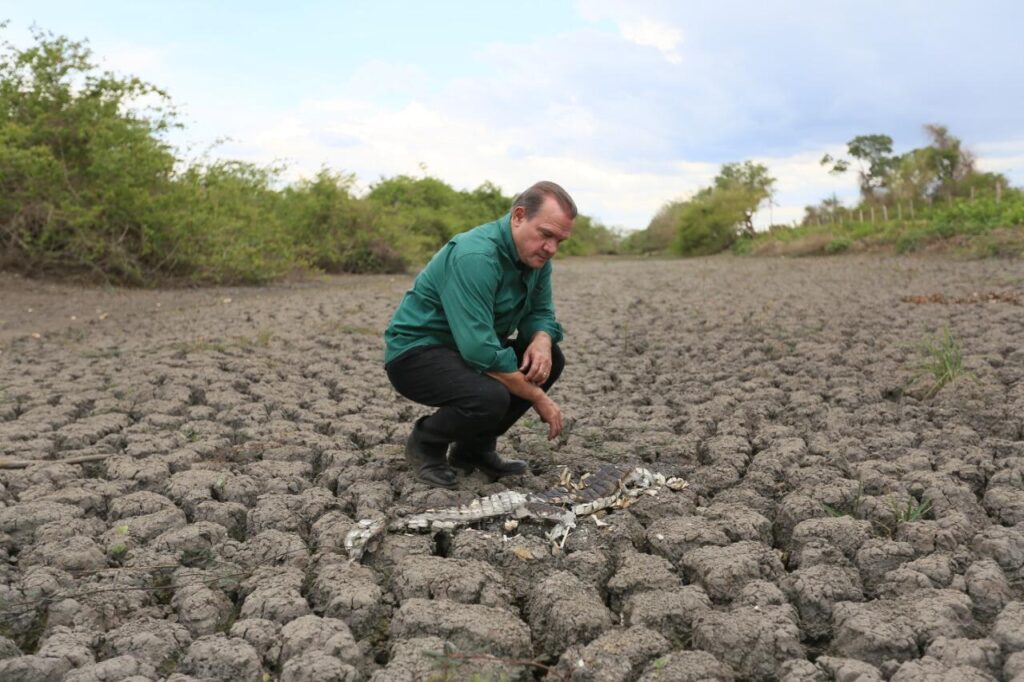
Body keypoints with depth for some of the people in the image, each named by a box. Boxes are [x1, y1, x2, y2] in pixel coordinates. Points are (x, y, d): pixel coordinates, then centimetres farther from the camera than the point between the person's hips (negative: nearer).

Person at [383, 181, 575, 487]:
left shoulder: (536, 256, -1)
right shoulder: (476, 256, -29)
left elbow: (540, 312, 7)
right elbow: (480, 349, -33)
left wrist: (541, 341, -18)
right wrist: (537, 398, -24)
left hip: (467, 346, 9)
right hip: (415, 352, -9)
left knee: (549, 359, -1)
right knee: (490, 396, -33)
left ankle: (475, 448, 8)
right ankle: (426, 443, -1)